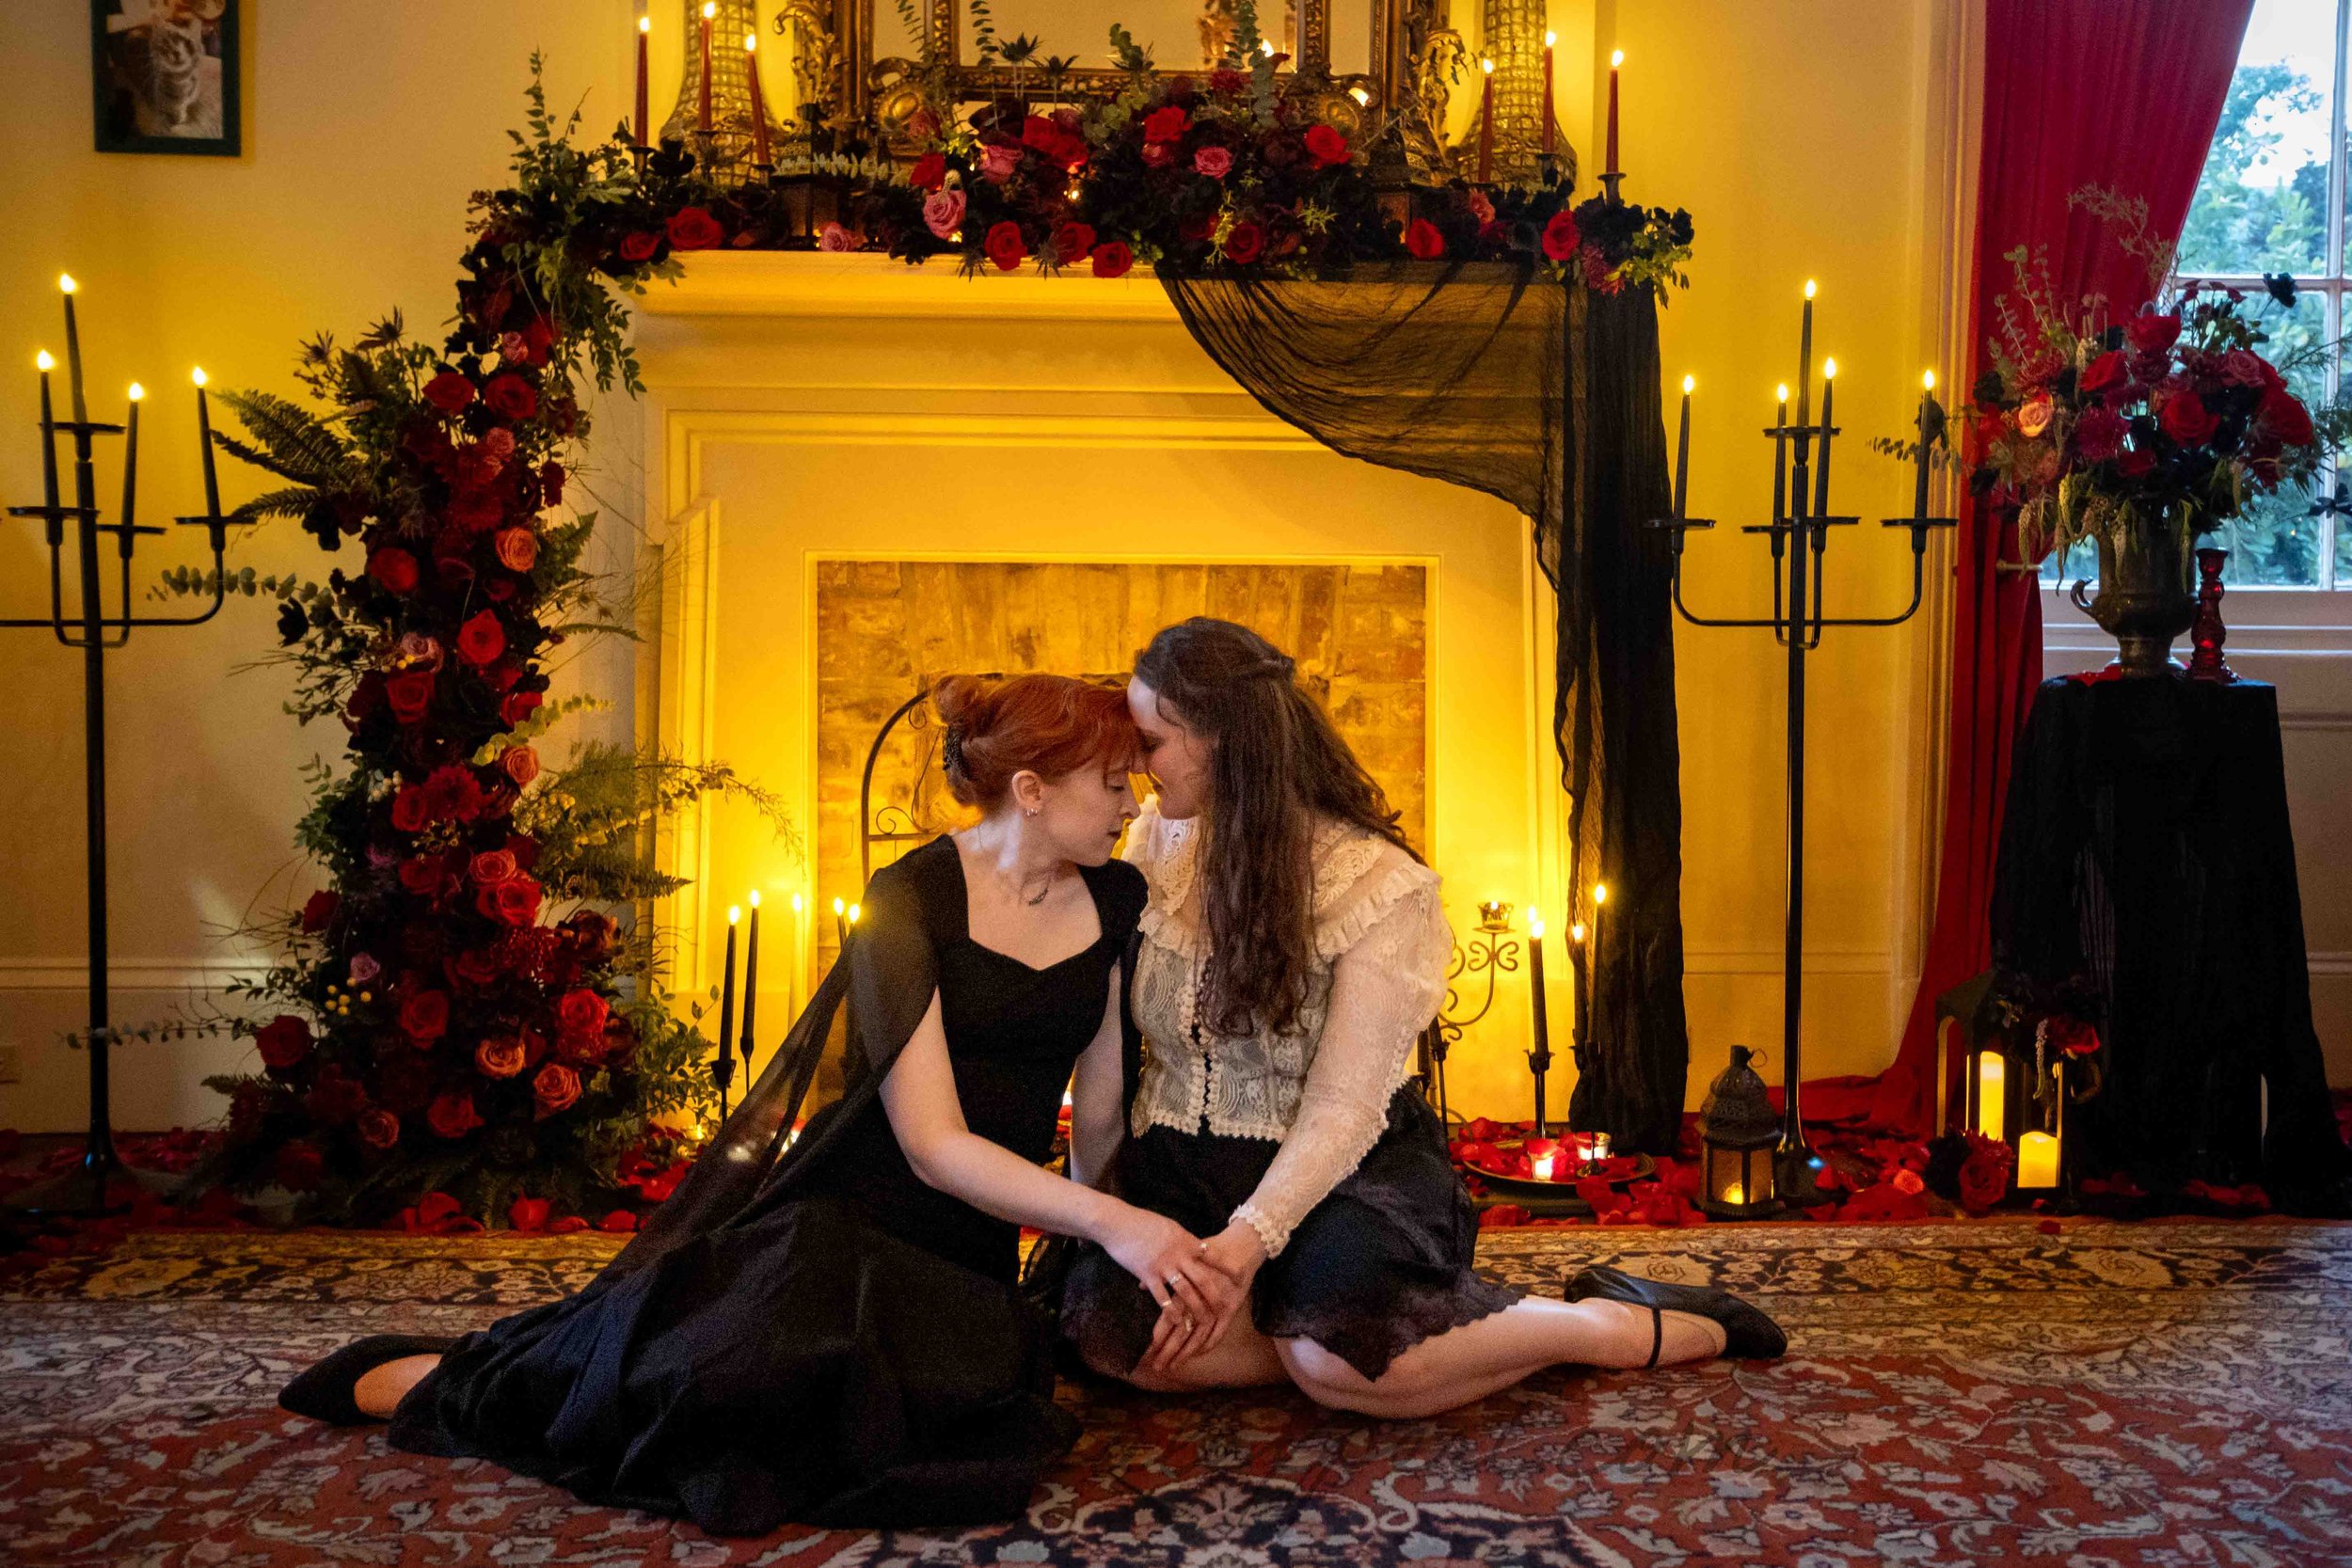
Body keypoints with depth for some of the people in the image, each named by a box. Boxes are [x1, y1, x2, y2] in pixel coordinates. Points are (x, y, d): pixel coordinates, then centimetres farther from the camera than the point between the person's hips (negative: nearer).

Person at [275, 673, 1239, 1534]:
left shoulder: (1116, 902, 6)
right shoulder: (909, 900, -11)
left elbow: (1101, 1102, 11)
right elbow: (934, 1144, -17)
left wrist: (1147, 1254, 3)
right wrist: (1106, 1221, -26)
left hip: (972, 1256, 5)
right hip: (840, 1220, -5)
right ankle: (437, 1381, -2)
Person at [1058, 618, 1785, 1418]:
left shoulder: (1375, 884, -14)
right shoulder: (1156, 839, 2)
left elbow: (1343, 1106, -17)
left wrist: (1249, 1239, -29)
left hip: (1343, 1165, -4)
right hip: (1178, 1161, 5)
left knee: (1334, 1360, -34)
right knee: (1109, 1330, -26)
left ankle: (1621, 1326, -11)